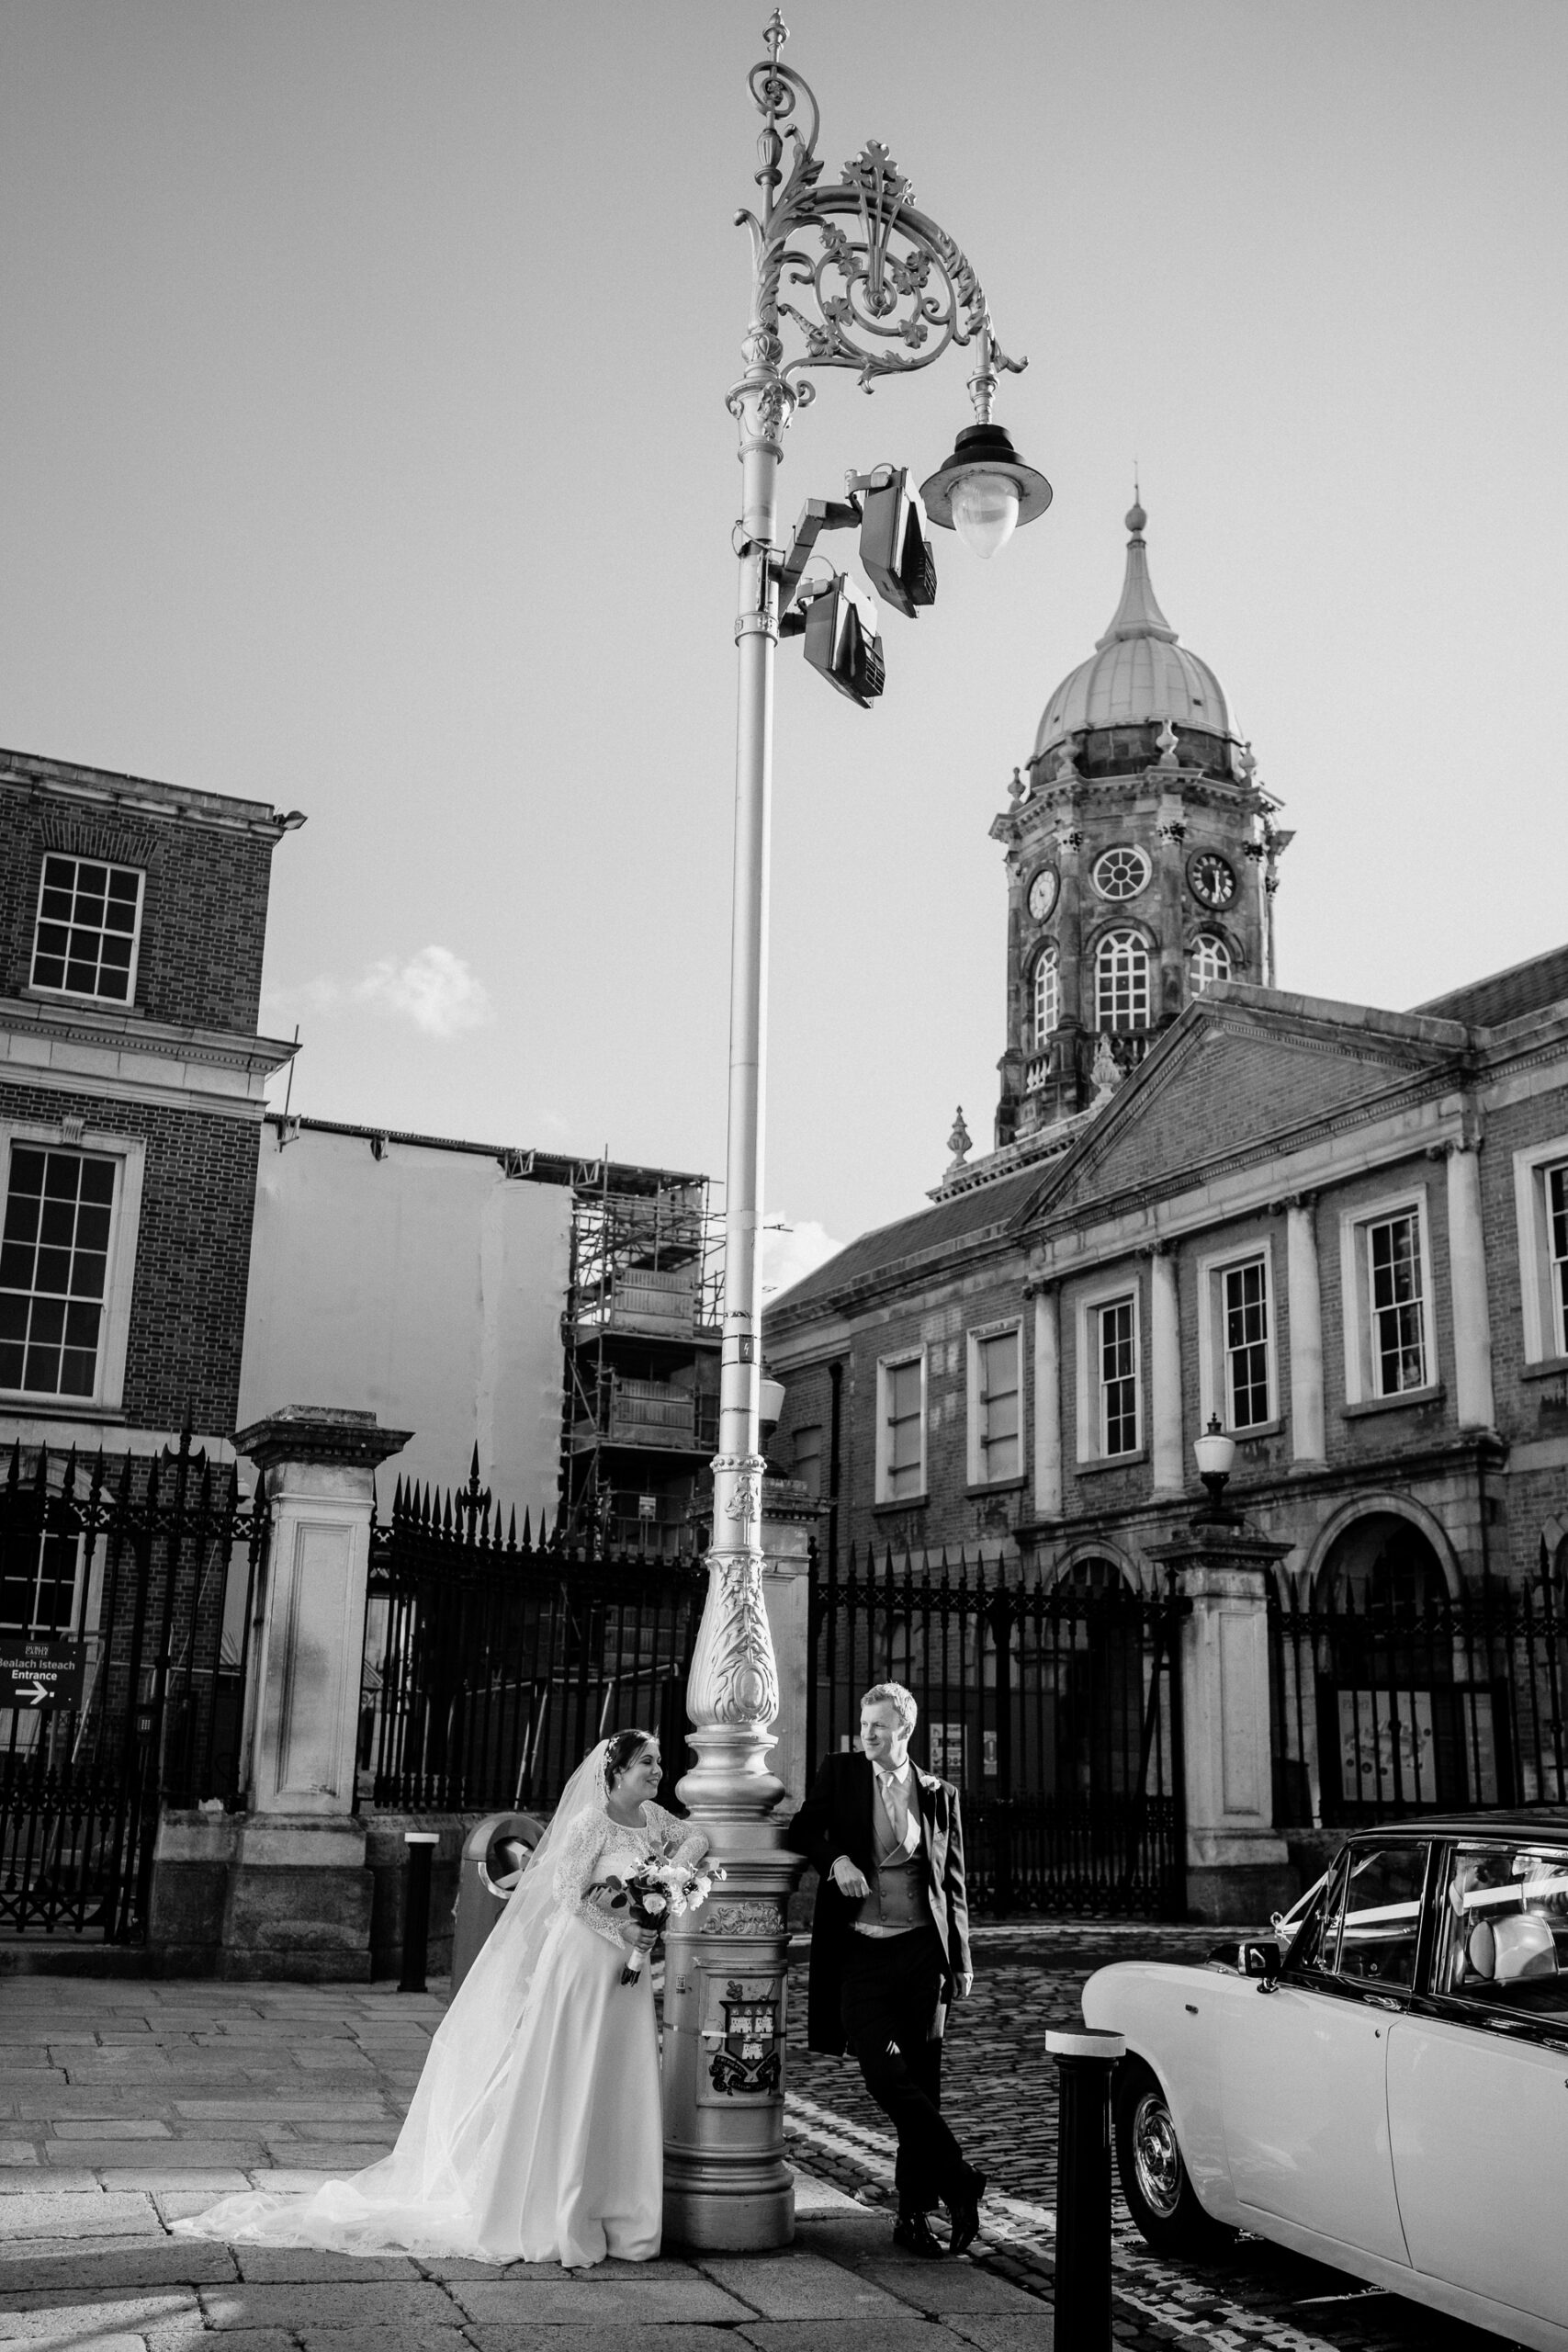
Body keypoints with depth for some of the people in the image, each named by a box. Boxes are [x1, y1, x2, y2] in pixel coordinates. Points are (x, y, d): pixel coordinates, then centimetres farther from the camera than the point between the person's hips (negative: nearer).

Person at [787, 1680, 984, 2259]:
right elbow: (802, 1831, 5)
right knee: (884, 2071, -15)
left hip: (921, 1951, 1)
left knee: (920, 2081, 3)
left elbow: (954, 1885, 13)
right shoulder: (839, 1773, 8)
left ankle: (914, 2215, 14)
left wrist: (960, 1962, 10)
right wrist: (836, 1859, -15)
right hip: (860, 1951, -1)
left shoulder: (940, 1795, 9)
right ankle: (958, 2182, -4)